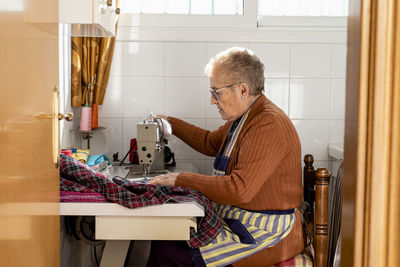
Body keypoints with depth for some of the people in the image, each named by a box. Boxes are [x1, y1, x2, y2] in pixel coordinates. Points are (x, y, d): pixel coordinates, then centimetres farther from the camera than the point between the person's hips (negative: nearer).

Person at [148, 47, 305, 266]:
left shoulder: (268, 125, -22)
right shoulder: (245, 117, 11)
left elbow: (239, 189, -29)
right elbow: (210, 143, 29)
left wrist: (181, 180, -22)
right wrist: (169, 123, 28)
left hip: (266, 235, -10)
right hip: (239, 223, 10)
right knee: (164, 235, 0)